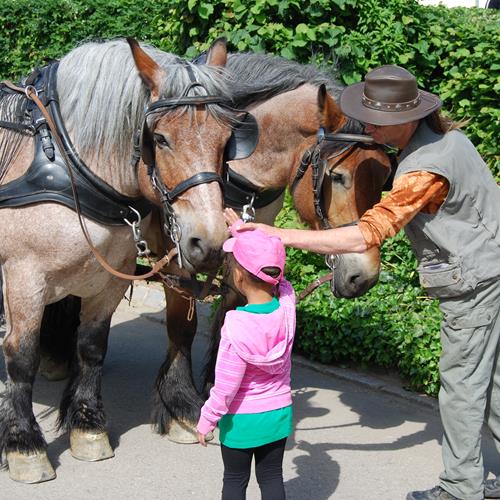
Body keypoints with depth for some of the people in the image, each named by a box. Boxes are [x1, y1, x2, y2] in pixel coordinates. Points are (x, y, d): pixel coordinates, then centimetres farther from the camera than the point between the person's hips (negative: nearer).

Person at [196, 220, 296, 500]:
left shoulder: (237, 326, -28)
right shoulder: (287, 304, -15)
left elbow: (226, 386, -21)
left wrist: (207, 421, -7)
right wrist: (242, 228, 17)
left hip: (241, 419, -4)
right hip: (279, 413, 4)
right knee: (272, 478, 17)